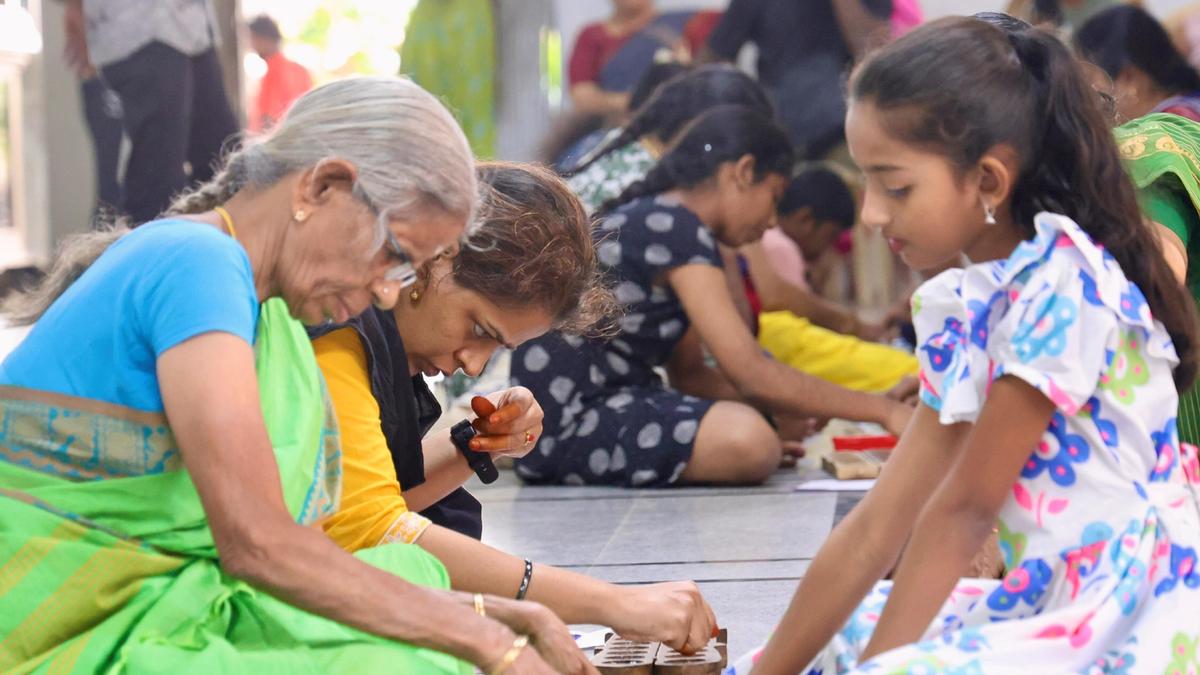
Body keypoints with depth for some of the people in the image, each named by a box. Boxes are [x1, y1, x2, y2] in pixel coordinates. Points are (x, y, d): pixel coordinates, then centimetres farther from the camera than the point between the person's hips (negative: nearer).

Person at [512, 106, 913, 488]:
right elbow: (750, 374, -18)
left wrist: (790, 407, 4)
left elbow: (687, 374, 17)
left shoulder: (645, 221, 16)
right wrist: (881, 410, -11)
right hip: (567, 423, -10)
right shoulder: (675, 228, -14)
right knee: (747, 439, -29)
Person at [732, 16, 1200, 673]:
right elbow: (877, 524, 10)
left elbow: (964, 508, -11)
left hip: (1137, 621, -10)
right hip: (1047, 606, 10)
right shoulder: (967, 310, 11)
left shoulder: (1061, 287, -14)